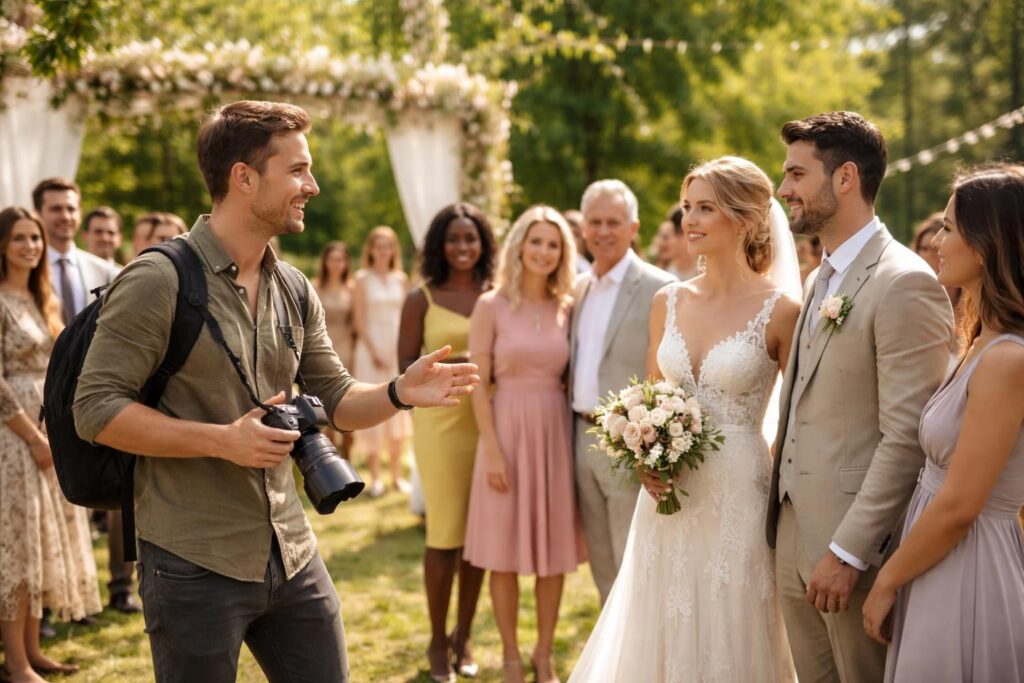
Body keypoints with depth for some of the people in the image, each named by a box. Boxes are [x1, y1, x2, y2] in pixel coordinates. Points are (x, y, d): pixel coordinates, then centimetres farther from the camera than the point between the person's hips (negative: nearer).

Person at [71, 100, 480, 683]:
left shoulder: (294, 291, 9)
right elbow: (96, 407, -15)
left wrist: (399, 393, -7)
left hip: (293, 556, 7)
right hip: (196, 565, -6)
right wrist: (222, 441, -21)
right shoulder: (158, 280, -12)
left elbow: (336, 400, 13)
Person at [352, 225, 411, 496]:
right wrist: (374, 352, -12)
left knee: (397, 409, 7)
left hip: (398, 348, 4)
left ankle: (396, 474, 15)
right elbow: (359, 319, -6)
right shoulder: (363, 278, -2)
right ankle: (375, 476, 2)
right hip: (371, 347, -4)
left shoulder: (401, 279, 8)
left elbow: (406, 317, 8)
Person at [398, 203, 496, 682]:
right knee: (444, 534, -1)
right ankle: (438, 641, 14)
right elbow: (406, 368, -4)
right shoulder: (422, 299, -1)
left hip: (488, 420, 3)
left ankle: (464, 636, 21)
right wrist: (457, 362, -18)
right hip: (440, 421, -3)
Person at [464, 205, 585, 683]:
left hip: (556, 432, 3)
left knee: (554, 547, 8)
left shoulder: (566, 308, 6)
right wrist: (492, 449, -12)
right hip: (508, 430, -3)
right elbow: (479, 384, -6)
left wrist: (577, 438, -1)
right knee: (506, 548, 4)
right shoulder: (492, 306, -4)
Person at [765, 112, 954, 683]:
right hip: (795, 534, 8)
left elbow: (906, 437, -20)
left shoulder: (905, 283, -16)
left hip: (855, 546, -8)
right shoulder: (821, 278, 13)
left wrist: (847, 550, -20)